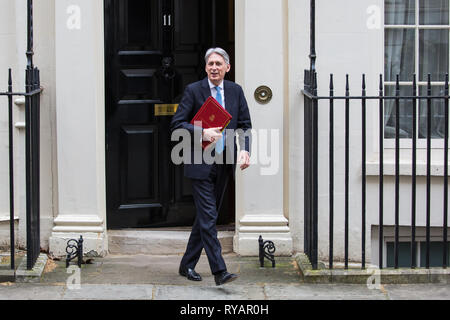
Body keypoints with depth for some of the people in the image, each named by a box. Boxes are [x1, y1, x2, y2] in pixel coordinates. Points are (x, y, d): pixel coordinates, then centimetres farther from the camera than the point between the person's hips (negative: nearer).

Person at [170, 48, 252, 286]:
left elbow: (245, 125, 9)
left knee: (205, 216, 13)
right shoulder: (193, 90, -6)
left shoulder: (236, 91, 7)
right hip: (201, 164, -5)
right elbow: (177, 124, -7)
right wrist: (202, 133, -21)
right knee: (208, 217, -9)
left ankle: (187, 265, 25)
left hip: (223, 164, 5)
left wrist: (244, 150, -7)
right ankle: (219, 271, -9)